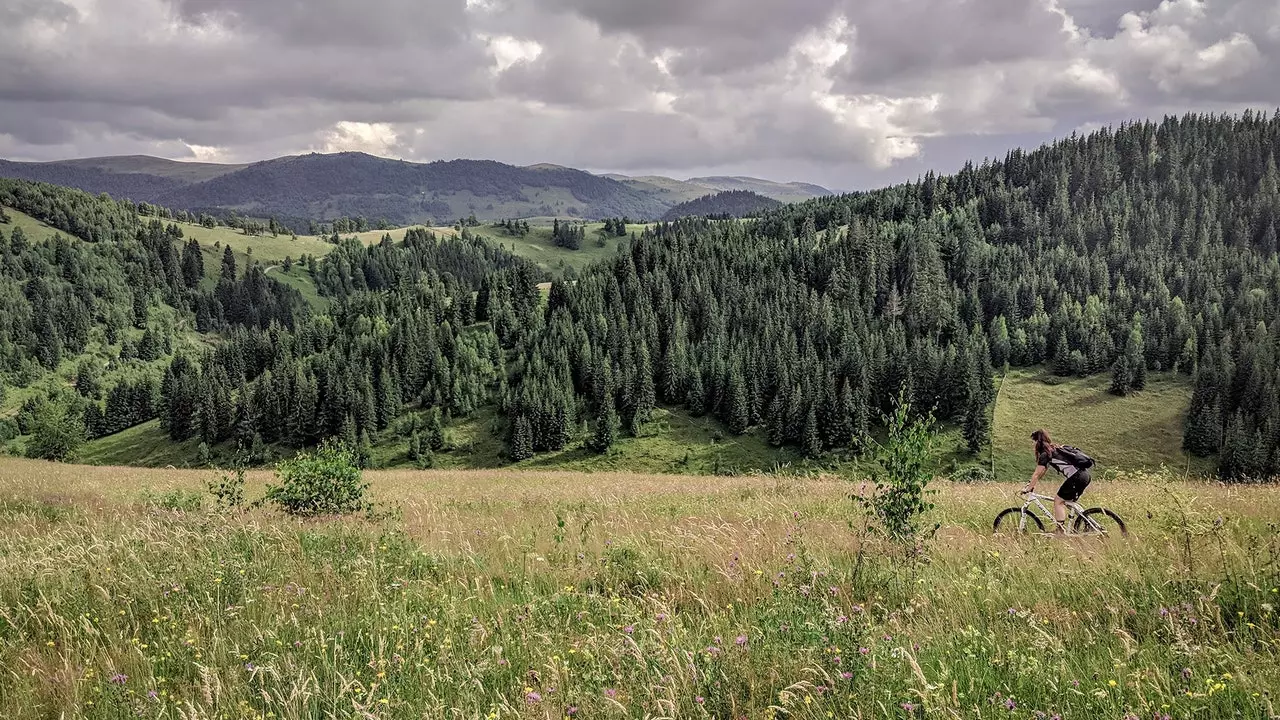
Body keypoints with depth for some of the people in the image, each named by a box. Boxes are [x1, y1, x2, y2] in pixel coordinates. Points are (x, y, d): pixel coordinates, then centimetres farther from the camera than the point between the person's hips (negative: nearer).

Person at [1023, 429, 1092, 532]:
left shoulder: (1045, 454, -6)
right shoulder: (1054, 450, 22)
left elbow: (1037, 474, -4)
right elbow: (1042, 472, 28)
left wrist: (1028, 488, 4)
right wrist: (1031, 483, 28)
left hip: (1076, 477, -9)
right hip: (1085, 475, 9)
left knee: (1058, 501, 0)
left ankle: (1061, 531, -4)